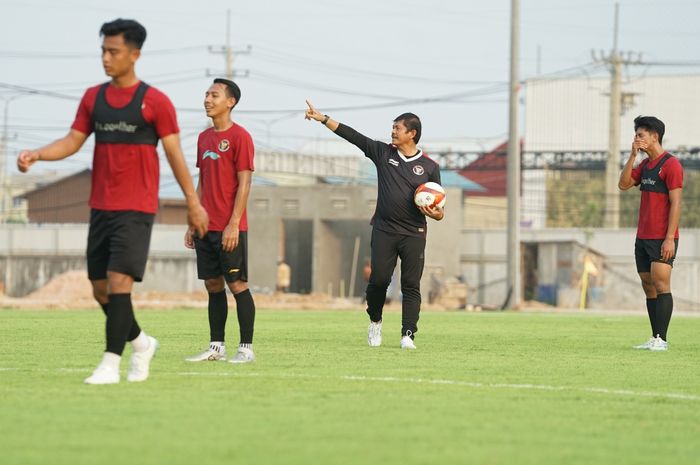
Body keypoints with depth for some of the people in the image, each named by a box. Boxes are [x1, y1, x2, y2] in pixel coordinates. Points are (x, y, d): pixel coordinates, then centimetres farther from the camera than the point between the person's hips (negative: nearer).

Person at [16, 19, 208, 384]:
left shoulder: (155, 102, -5)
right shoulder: (93, 98, 9)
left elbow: (175, 154, -3)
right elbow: (73, 141, 7)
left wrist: (193, 203, -2)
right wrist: (35, 155, -11)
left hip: (136, 209, -6)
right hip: (100, 206, 6)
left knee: (119, 282, -15)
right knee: (100, 289, 7)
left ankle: (110, 365, -12)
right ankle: (141, 343, 29)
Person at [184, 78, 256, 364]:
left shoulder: (240, 137, -8)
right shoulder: (204, 138, 14)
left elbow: (244, 184, -11)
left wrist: (233, 225, -17)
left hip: (230, 229, -7)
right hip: (206, 228, 7)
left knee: (237, 284, -5)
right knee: (213, 285, 8)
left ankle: (246, 348, -1)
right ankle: (216, 347, 13)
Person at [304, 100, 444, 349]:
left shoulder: (429, 167, 5)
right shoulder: (383, 153, 8)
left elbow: (439, 209, 8)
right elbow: (351, 135, 4)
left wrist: (436, 214, -16)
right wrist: (322, 118, 0)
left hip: (414, 234, -1)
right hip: (384, 231, 1)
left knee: (411, 285, -5)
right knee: (378, 280, -3)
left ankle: (408, 335, -4)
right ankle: (375, 322, 23)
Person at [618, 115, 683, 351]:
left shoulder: (671, 164, -10)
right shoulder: (645, 164, 16)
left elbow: (676, 203, -14)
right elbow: (624, 184, 10)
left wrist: (669, 239, -20)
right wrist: (632, 155, 2)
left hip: (662, 239, -9)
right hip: (643, 237, 9)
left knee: (660, 285, -11)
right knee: (648, 287, 7)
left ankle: (661, 340, -12)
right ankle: (655, 338, 9)